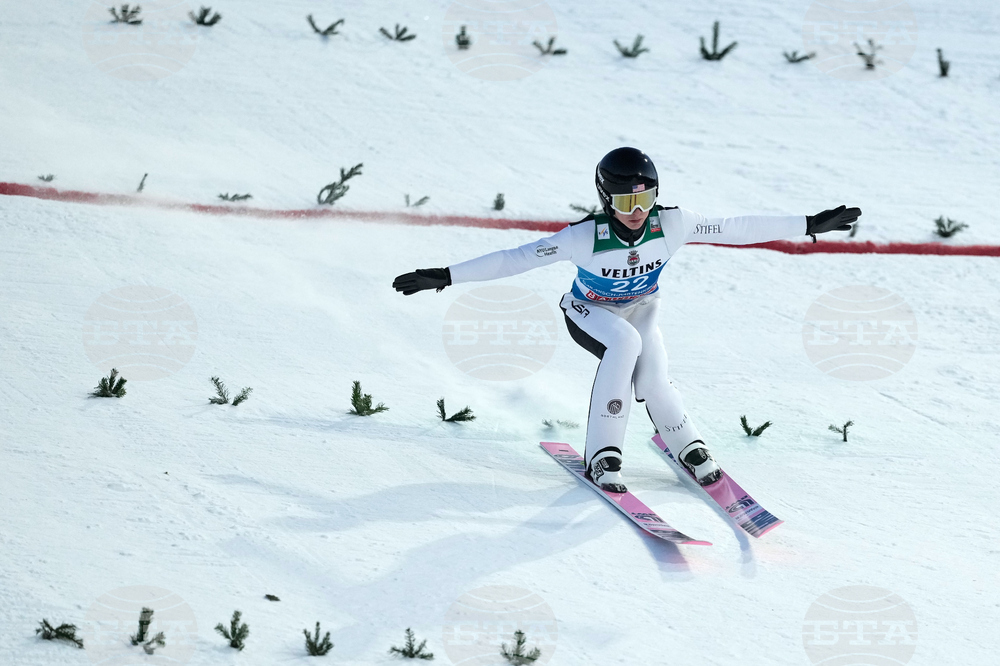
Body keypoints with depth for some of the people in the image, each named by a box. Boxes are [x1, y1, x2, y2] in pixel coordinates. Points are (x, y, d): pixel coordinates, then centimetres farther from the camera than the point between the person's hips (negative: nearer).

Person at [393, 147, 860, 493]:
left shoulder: (670, 224, -25)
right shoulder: (587, 237, -33)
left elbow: (737, 229, -19)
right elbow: (516, 259, -32)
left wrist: (811, 226, -17)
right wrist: (444, 277, -36)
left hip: (641, 310, 2)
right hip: (588, 313, -2)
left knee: (652, 381, -25)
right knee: (625, 340, -35)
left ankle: (687, 446, 8)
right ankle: (603, 456, -27)